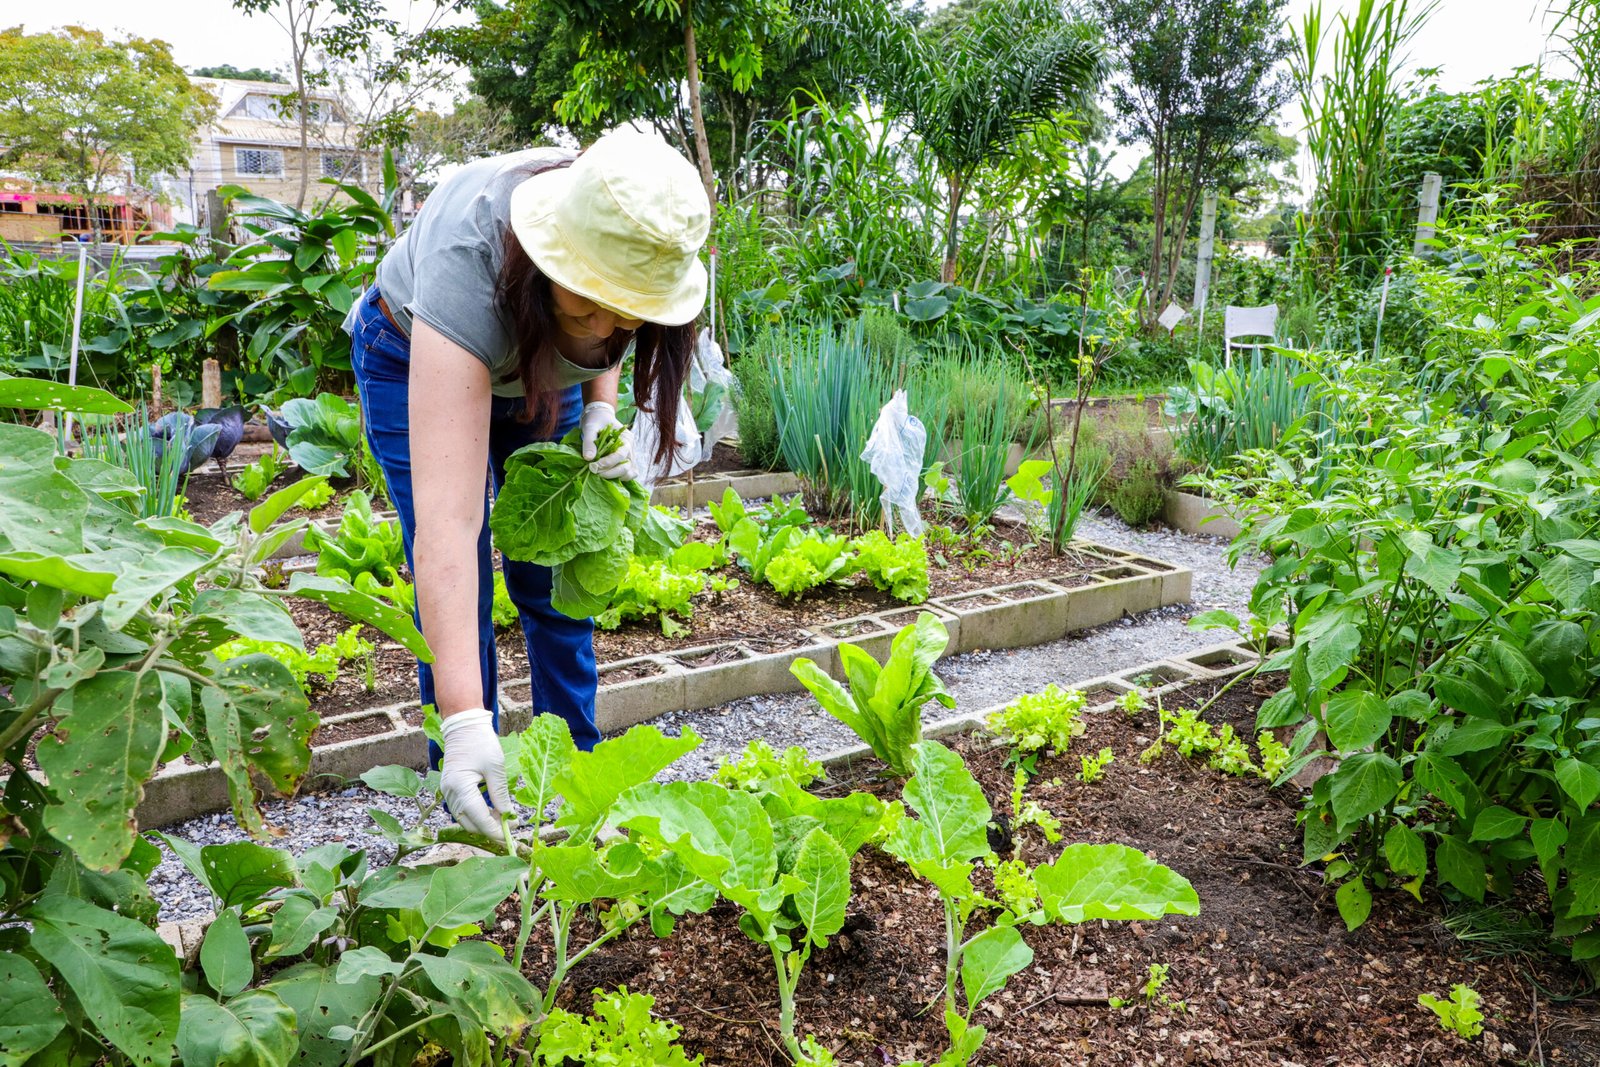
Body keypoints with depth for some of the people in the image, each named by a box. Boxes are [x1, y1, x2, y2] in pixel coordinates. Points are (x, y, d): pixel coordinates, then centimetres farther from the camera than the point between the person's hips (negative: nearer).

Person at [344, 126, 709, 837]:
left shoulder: (640, 244, -29)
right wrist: (463, 721, -55)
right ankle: (473, 812, 5)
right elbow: (446, 518, -50)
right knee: (457, 596, -11)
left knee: (556, 586, 0)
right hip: (418, 363, -4)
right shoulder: (469, 258, -44)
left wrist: (600, 410, -20)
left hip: (542, 371, 4)